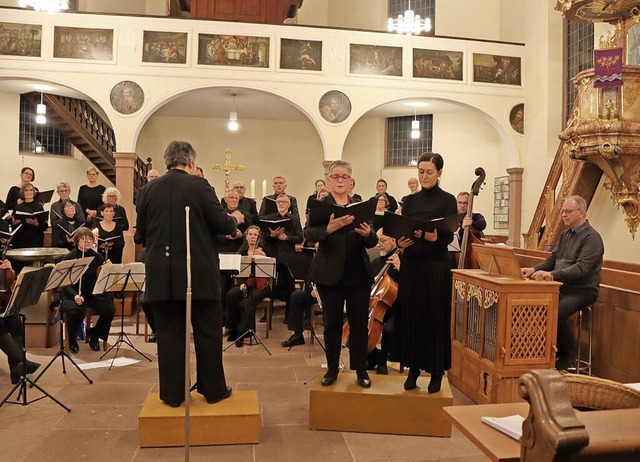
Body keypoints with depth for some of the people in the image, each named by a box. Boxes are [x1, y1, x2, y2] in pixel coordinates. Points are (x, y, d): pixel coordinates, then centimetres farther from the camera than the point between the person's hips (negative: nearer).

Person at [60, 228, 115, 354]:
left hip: (94, 294, 3)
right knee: (76, 311, -35)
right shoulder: (68, 258, -3)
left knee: (110, 309, -24)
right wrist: (74, 296, -29)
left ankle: (94, 334, 7)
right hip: (73, 295, -3)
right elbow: (65, 284, -9)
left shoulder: (97, 257, 5)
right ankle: (71, 340, -2)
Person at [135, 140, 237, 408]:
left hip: (161, 274, 3)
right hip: (198, 272, -3)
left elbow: (141, 232, 10)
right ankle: (213, 389, 19)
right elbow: (221, 224, -9)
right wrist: (233, 223, 12)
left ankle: (172, 394, 16)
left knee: (168, 333, 10)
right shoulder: (199, 185, -8)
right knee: (208, 332, 9)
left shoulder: (151, 189, 4)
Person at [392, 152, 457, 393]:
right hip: (411, 265, 4)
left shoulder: (447, 200, -2)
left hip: (436, 267, -3)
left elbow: (449, 236, -10)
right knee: (410, 316, 6)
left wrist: (434, 238, -30)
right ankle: (413, 368, 20)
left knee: (435, 318, 2)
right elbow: (401, 231, 5)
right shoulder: (410, 200, 9)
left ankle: (437, 372, 16)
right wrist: (401, 242, -16)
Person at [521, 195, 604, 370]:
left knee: (557, 312, -32)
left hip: (583, 290, -8)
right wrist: (534, 269, -3)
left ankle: (568, 355, -8)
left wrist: (552, 274, -34)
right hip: (562, 287, 8)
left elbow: (581, 268, -23)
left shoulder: (592, 237, -11)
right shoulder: (565, 235, 16)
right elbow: (552, 259, 16)